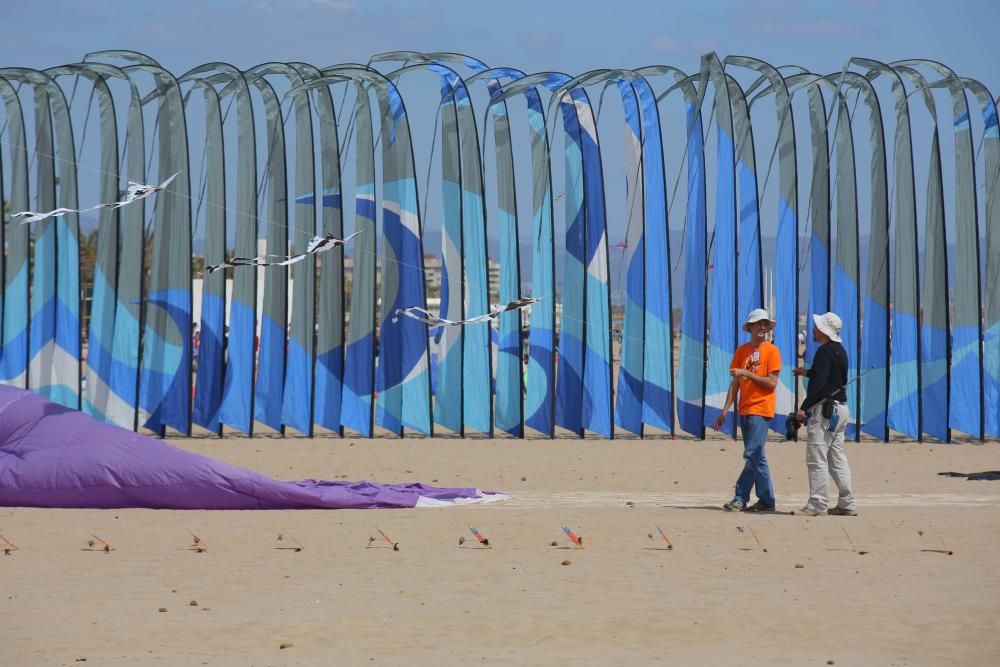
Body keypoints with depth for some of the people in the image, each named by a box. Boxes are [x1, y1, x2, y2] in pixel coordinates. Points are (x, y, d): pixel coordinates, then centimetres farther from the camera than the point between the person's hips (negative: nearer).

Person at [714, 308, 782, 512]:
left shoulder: (771, 350, -4)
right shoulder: (741, 351, 12)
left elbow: (772, 383, -10)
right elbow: (735, 384, 13)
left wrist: (747, 373, -14)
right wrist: (725, 411, 9)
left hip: (761, 411, -6)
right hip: (745, 410, 6)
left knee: (752, 455, -10)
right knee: (756, 457, 9)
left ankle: (741, 498, -9)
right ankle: (766, 500, 14)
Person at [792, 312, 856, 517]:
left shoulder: (824, 351, -13)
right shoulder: (840, 351, 15)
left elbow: (819, 383, -22)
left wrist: (804, 407, -21)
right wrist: (807, 372, 37)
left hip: (825, 408, -10)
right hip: (841, 408, 10)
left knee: (816, 458, -8)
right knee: (837, 458, 11)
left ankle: (817, 504, -11)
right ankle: (846, 504, 9)